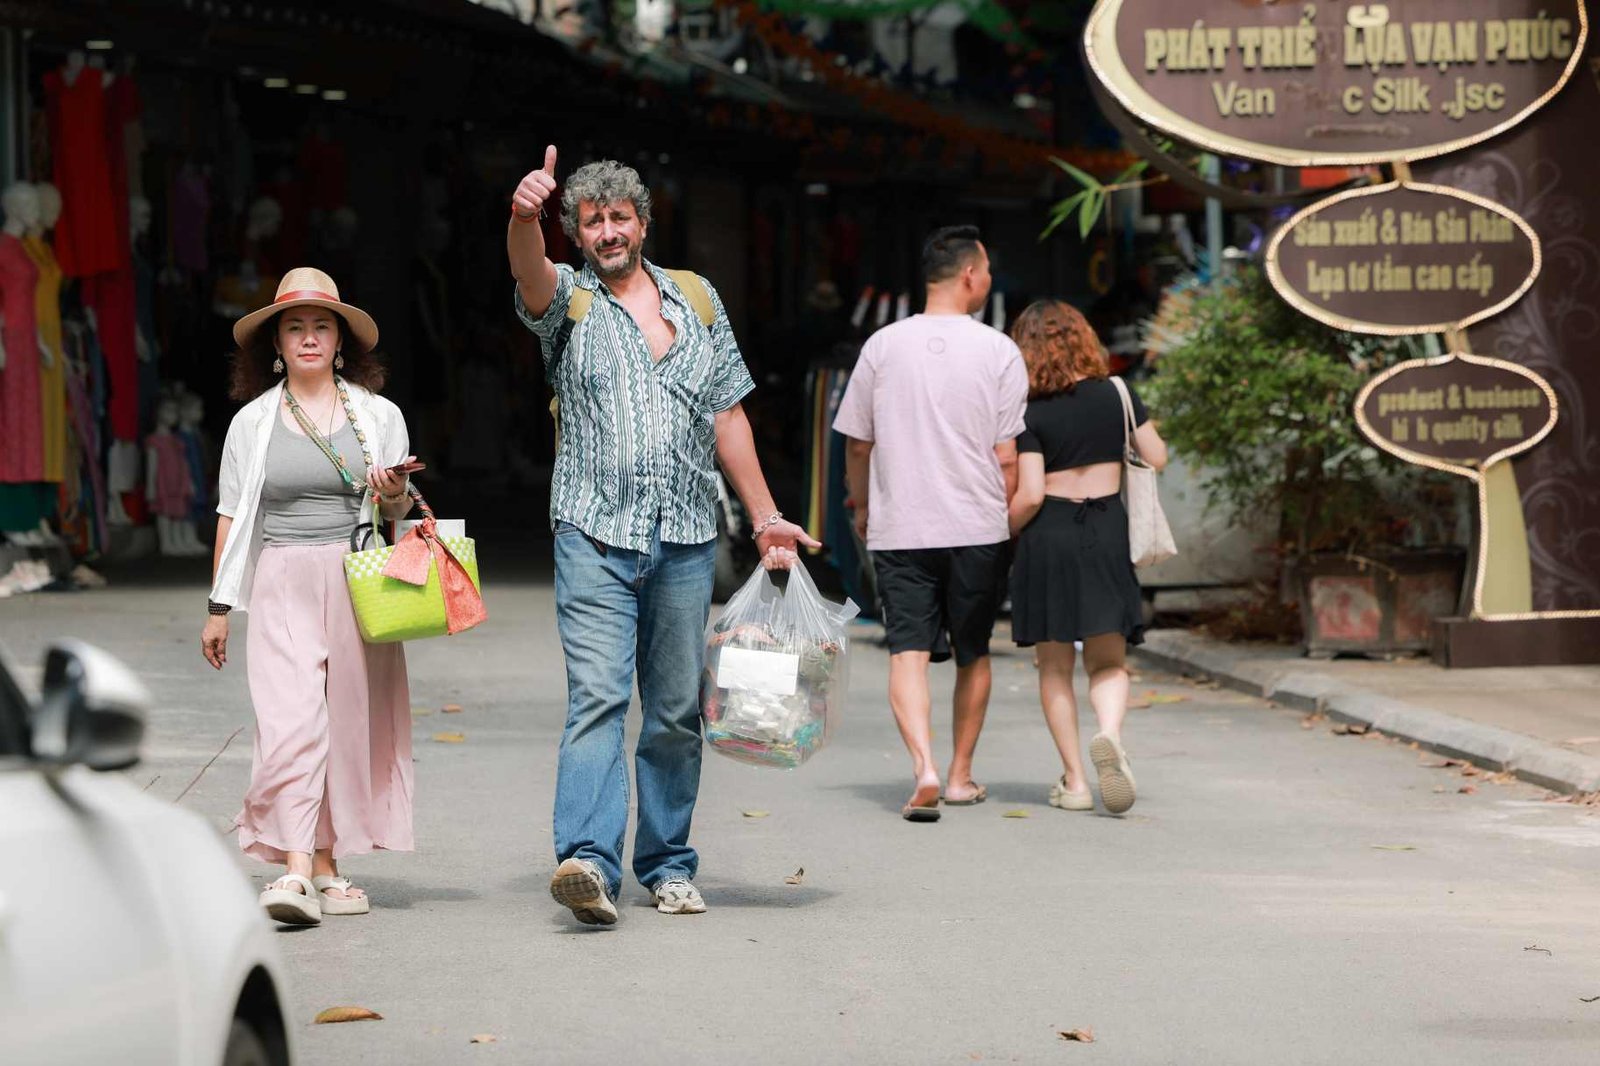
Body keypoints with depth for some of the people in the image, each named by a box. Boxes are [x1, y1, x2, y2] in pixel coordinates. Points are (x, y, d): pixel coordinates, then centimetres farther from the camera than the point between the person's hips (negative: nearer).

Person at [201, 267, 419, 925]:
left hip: (358, 584, 1)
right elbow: (232, 517, 10)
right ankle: (297, 870, -23)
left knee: (350, 722, 0)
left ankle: (327, 869, 10)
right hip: (283, 583, -1)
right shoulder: (253, 422, 8)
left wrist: (395, 496, -11)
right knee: (289, 719, -15)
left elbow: (399, 514, 13)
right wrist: (219, 607, 7)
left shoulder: (379, 417, 9)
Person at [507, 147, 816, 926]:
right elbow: (531, 273, -20)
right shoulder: (569, 299, 4)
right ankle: (588, 860, -26)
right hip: (596, 535, -3)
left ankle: (667, 866, 16)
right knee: (597, 696, -16)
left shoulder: (696, 299, 14)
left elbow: (727, 415, 16)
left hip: (686, 539, 3)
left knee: (677, 710, 7)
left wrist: (766, 517, 14)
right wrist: (524, 215, -42)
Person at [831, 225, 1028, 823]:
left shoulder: (883, 346, 2)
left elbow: (857, 443, 8)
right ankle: (960, 774, 24)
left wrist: (861, 506, 24)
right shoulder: (998, 352, -3)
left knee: (908, 652, -6)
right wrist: (1006, 517, 11)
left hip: (899, 528, 0)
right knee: (972, 654, 15)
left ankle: (924, 769, -25)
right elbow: (1007, 455, -4)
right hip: (977, 527, 0)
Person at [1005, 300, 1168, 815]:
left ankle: (1074, 781, 8)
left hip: (1049, 538, -2)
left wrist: (1000, 534, 4)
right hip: (1108, 534, 2)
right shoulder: (1116, 394, 0)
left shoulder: (1031, 414, -8)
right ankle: (1109, 734, -22)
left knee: (1055, 667, 9)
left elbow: (1030, 495, -12)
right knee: (1108, 661, 8)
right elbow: (1156, 458, 5)